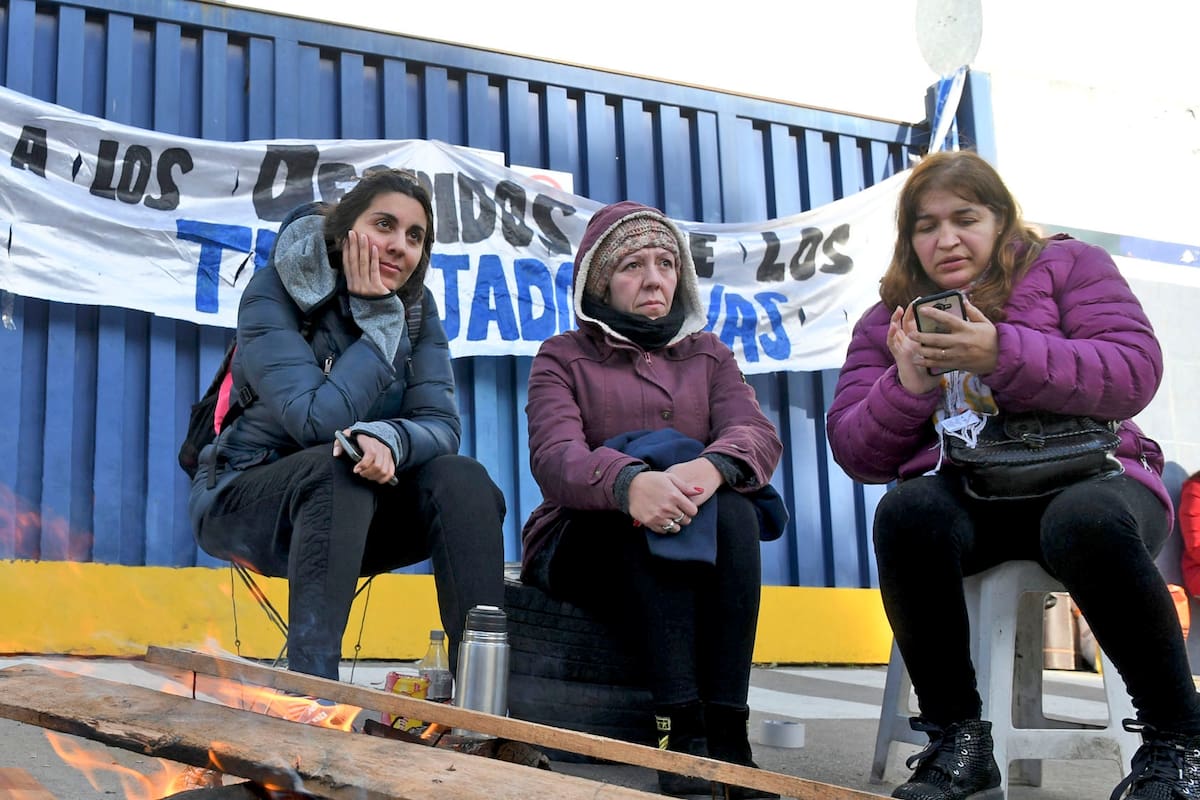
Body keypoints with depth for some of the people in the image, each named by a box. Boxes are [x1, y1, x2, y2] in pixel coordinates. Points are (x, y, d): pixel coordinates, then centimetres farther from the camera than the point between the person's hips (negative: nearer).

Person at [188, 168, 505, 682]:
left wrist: (388, 439, -35)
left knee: (462, 480, -22)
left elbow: (442, 425, -12)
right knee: (338, 467, -36)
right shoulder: (272, 295, -16)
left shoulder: (416, 306, -2)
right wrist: (378, 317, -23)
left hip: (347, 507, 5)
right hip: (245, 499, -4)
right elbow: (319, 421, -28)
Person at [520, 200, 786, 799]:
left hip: (700, 546, 2)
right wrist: (630, 482, -37)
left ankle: (727, 731, -37)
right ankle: (682, 729, -42)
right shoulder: (563, 357, 9)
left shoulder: (708, 355, 18)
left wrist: (711, 467, -30)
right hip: (588, 542, -2)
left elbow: (758, 434, -4)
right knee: (651, 513, -34)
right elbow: (555, 457, -13)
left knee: (733, 510, -30)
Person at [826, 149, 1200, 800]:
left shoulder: (1068, 266, 10)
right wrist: (906, 385, -10)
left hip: (1082, 477, -2)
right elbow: (856, 454, 9)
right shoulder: (887, 320, 17)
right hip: (961, 495, 2)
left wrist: (1003, 354, -19)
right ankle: (957, 741, -22)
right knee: (907, 512, -33)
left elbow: (1135, 373, -7)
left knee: (1086, 522, -37)